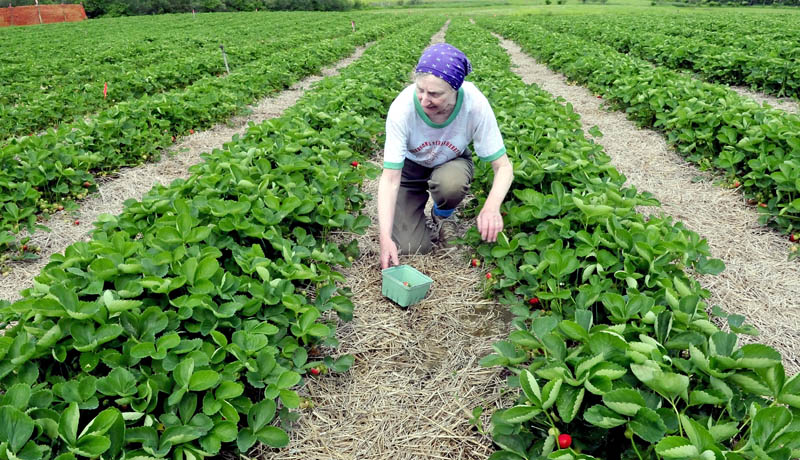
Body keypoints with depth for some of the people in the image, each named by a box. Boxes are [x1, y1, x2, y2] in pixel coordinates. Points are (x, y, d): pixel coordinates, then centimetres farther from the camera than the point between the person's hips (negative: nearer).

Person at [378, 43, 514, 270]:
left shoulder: (475, 104, -32)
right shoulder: (402, 107, -33)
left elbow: (503, 166, -25)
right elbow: (390, 178, -31)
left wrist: (492, 206, -47)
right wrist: (385, 239, -40)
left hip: (451, 162, 1)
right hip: (411, 165, 0)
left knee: (449, 183, -37)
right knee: (409, 248, -11)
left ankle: (443, 215, 0)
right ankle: (421, 197, 20)